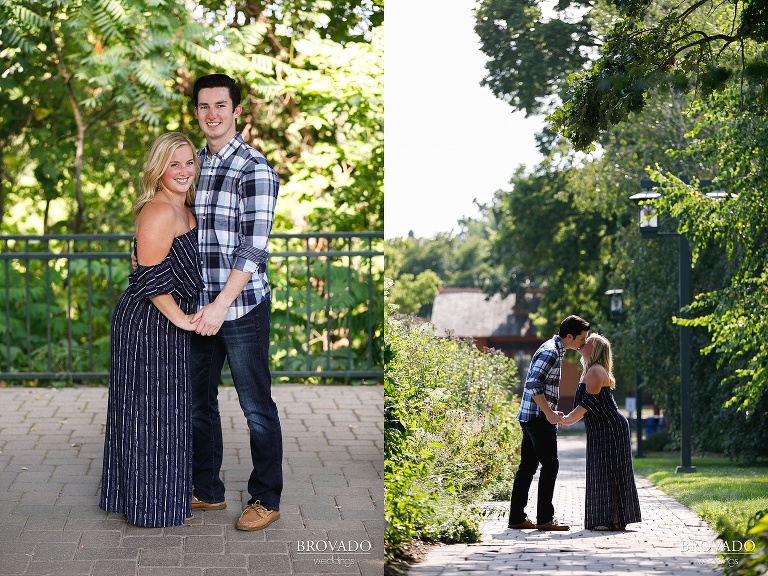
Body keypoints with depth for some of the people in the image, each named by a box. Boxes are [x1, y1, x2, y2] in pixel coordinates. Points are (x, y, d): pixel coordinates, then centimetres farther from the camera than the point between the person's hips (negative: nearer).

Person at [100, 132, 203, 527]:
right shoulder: (159, 212, -19)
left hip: (166, 325, 10)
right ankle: (153, 506, 8)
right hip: (149, 325, -10)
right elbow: (151, 278, -22)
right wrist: (182, 319, -17)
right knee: (152, 412, -2)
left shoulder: (183, 211, 13)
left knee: (164, 412, 16)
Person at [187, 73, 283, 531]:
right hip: (200, 307, 7)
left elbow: (255, 245, -17)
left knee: (256, 407, 2)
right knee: (199, 402, 14)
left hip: (242, 307, -7)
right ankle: (208, 491, 28)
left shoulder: (254, 168, -11)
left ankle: (267, 500, 13)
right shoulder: (194, 164, 12)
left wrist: (221, 304, -22)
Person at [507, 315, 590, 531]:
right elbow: (534, 385, -23)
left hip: (531, 417, 10)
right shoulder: (550, 352, -15)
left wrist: (551, 412, 19)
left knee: (528, 466, 9)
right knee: (550, 465, -5)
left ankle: (517, 517, 11)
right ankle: (544, 518, -2)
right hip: (539, 418, -10)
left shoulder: (554, 350, 17)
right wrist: (549, 413, -20)